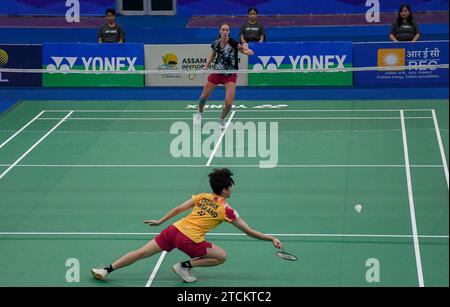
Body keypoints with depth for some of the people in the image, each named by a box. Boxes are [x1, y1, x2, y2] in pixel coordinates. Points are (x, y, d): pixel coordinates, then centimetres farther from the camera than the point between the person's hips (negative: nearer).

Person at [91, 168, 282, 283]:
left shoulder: (202, 197, 12)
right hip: (189, 241, -6)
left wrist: (160, 221, 26)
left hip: (174, 229, 6)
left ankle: (106, 270, 11)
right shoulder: (226, 210, -1)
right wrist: (271, 239, 11)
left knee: (142, 253, 12)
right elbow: (249, 231, 2)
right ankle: (185, 266, 3)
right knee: (222, 257, 8)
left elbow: (178, 209, 15)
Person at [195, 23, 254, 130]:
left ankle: (222, 120, 17)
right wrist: (207, 65, 2)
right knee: (203, 97, 10)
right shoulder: (216, 43, -9)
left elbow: (252, 52, -27)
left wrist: (245, 51, -48)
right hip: (217, 73, 3)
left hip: (230, 76, -3)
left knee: (229, 103, -14)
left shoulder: (234, 44, -21)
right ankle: (199, 113, 43)